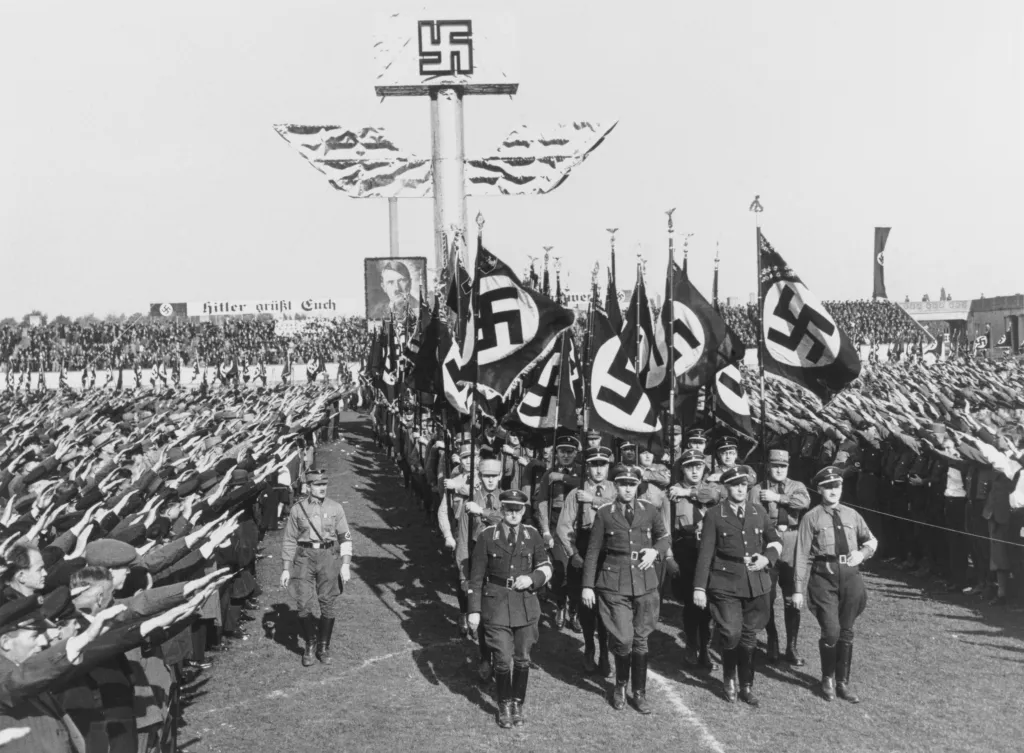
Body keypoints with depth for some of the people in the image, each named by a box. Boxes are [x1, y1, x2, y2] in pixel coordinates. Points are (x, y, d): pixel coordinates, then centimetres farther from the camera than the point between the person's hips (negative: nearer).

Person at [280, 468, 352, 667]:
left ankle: (324, 647, 18)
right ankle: (309, 645, 13)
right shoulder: (297, 509, 2)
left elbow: (345, 538, 4)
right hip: (304, 558, 0)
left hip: (328, 557, 0)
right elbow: (289, 540, 7)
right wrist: (285, 569, 4)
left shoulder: (336, 508, 2)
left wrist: (346, 564, -5)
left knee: (329, 604, 2)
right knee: (304, 604, -6)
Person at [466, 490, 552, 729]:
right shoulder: (487, 536, -4)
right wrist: (474, 610, -3)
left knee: (522, 659, 10)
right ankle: (504, 707, 20)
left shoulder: (532, 534, 2)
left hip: (526, 605, 2)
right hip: (496, 605, -2)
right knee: (503, 660, -2)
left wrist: (531, 578, -12)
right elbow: (476, 575, -1)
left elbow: (546, 567, 9)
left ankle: (518, 705, 28)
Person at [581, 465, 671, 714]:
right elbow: (593, 551, 1)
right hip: (614, 584, -2)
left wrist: (655, 550, -2)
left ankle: (639, 693, 22)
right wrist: (587, 586, -2)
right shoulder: (604, 514, -1)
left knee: (640, 640, 8)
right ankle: (620, 686, 18)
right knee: (623, 640, -8)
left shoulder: (650, 512, 4)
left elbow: (664, 537, 20)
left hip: (645, 583, 2)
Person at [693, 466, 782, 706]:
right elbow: (705, 553, -4)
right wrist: (699, 588, -7)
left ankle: (747, 686, 24)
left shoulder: (759, 512, 8)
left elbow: (775, 540, 19)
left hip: (756, 584, 3)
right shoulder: (714, 516, -2)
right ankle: (729, 680, 16)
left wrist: (767, 557, -2)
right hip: (726, 584, -3)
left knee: (749, 636, 9)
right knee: (732, 634, -10)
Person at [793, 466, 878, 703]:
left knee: (846, 632, 11)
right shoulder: (812, 518, -4)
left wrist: (862, 553, 1)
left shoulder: (852, 515, 9)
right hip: (823, 578, -4)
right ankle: (827, 679, 13)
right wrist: (799, 589, -7)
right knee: (831, 632, -12)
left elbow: (871, 540, 23)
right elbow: (803, 556, -5)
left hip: (850, 576, 4)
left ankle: (843, 682, 26)